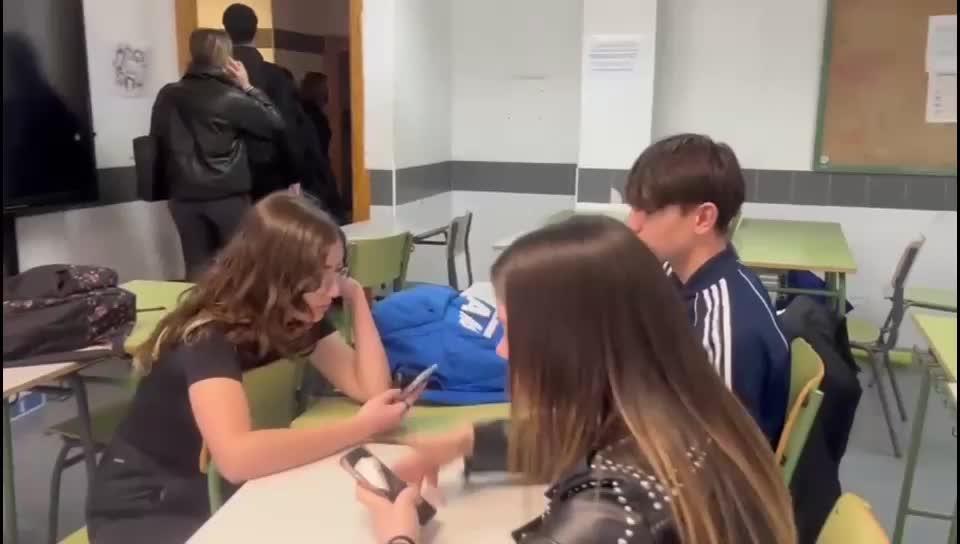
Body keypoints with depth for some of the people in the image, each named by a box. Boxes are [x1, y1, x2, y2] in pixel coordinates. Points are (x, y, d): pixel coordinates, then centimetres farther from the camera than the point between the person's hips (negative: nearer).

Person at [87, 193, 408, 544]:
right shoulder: (207, 337, -28)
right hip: (144, 508, -7)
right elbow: (237, 457, -43)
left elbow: (371, 388, -9)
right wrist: (361, 427, -35)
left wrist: (355, 295, -13)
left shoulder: (300, 318, -5)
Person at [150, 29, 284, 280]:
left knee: (197, 268, 7)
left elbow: (157, 141, 13)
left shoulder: (168, 96, 7)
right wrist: (248, 88, 2)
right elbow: (275, 124, -3)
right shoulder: (231, 98, -9)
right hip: (228, 196, -4)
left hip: (184, 197, 4)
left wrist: (168, 182, 21)